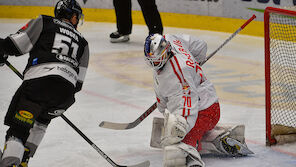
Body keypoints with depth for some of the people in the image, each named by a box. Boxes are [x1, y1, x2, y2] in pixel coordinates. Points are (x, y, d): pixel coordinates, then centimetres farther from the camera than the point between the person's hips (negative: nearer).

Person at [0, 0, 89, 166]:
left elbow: (16, 43, 6)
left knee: (18, 129, -9)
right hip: (66, 90, 4)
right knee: (41, 119, 30)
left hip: (39, 79, -4)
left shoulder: (44, 22, 17)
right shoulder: (82, 42, 29)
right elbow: (78, 82, 25)